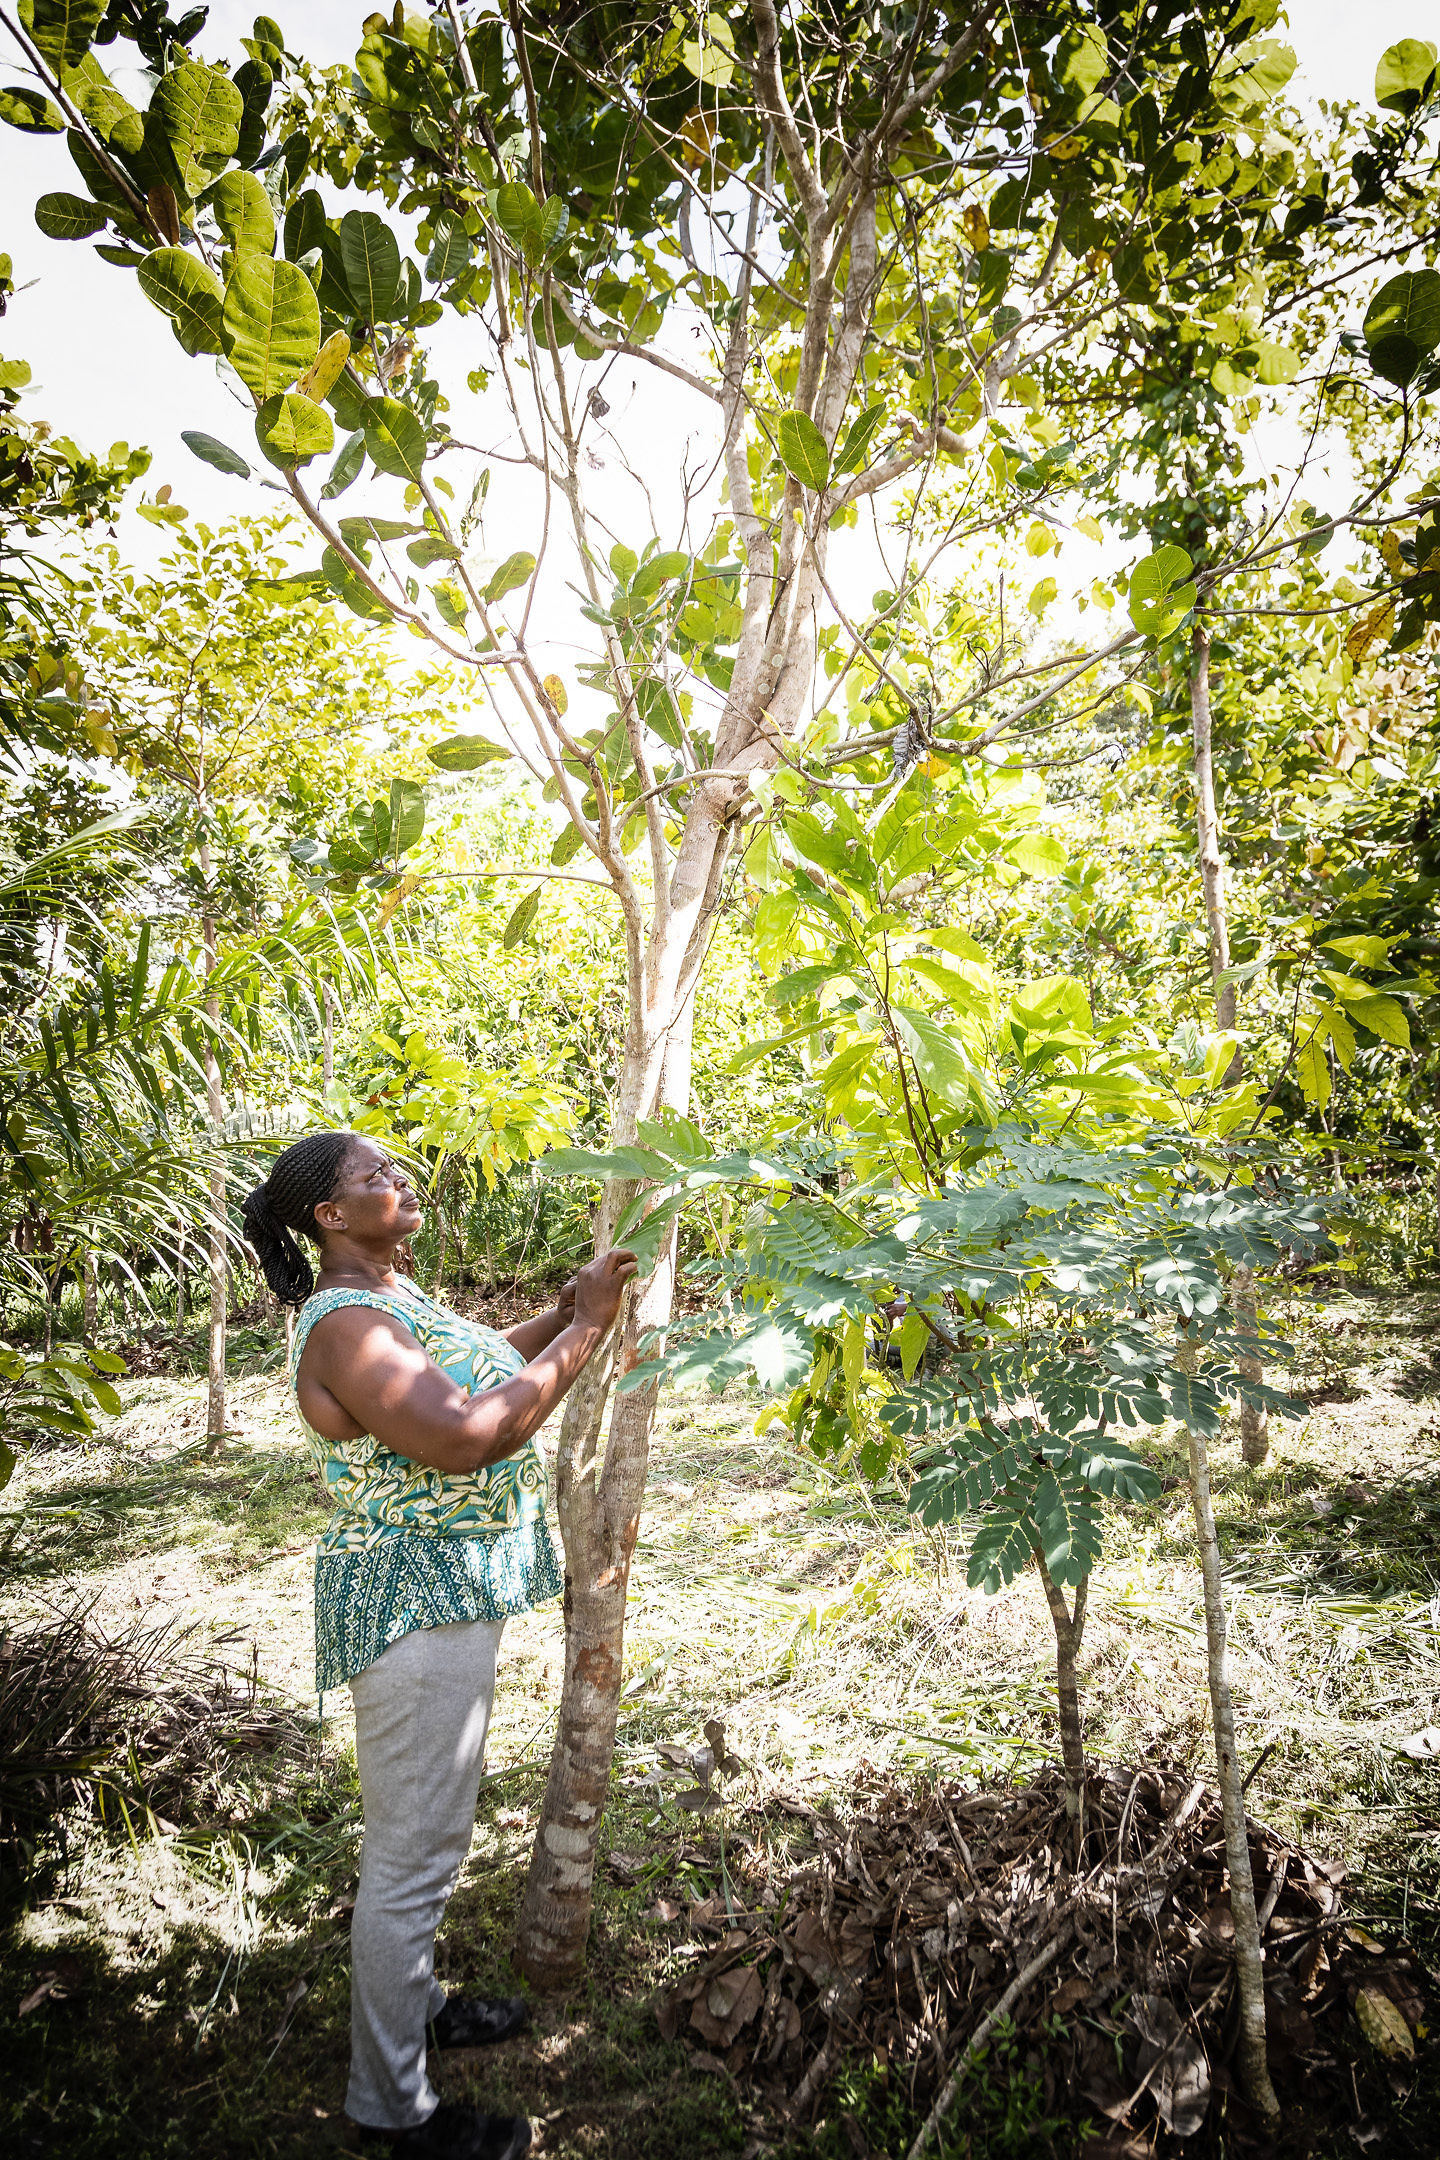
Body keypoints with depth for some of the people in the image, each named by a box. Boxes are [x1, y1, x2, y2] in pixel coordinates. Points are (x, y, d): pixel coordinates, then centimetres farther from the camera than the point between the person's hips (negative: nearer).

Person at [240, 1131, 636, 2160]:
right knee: (412, 1854, 4)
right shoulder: (343, 1325, -24)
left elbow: (485, 1363, 20)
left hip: (448, 1592, 10)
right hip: (414, 1604, -10)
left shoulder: (395, 1295, 8)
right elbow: (467, 1435, -32)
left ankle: (414, 2004, 44)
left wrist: (571, 1306, 5)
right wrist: (586, 1330, -24)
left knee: (429, 1834, 25)